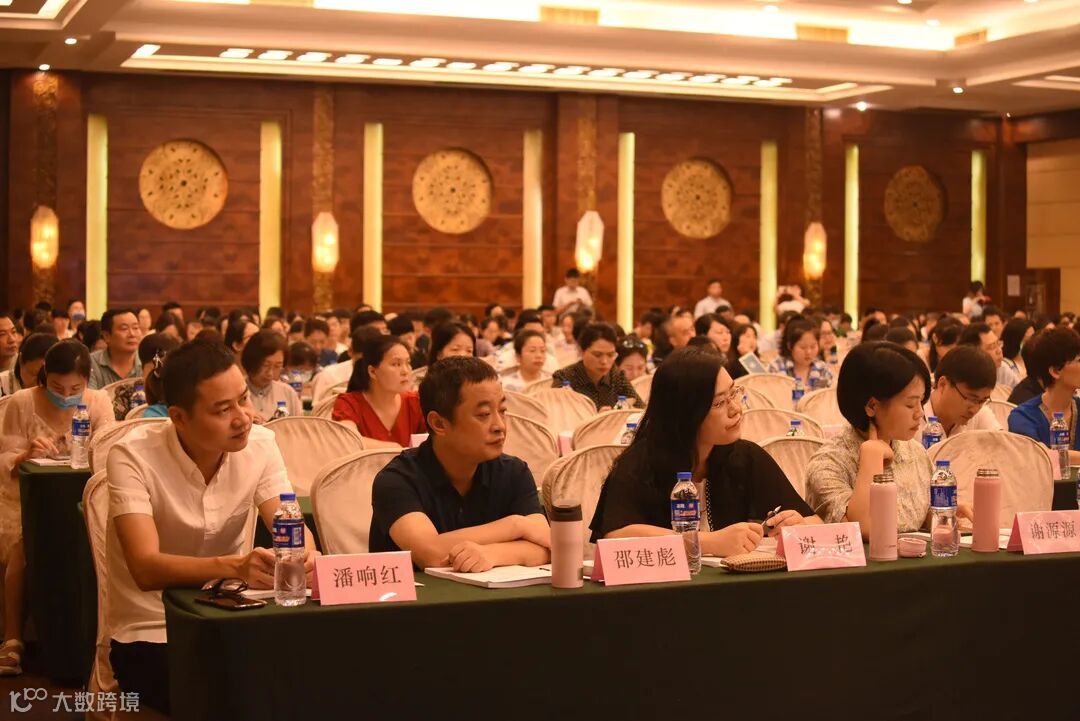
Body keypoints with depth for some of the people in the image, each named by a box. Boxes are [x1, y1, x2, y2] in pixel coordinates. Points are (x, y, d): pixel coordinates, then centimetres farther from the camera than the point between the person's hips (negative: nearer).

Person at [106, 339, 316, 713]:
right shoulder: (133, 456, -20)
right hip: (150, 634, -4)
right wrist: (235, 566, -47)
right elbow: (146, 568, -30)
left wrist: (306, 556, -37)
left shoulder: (260, 444, -6)